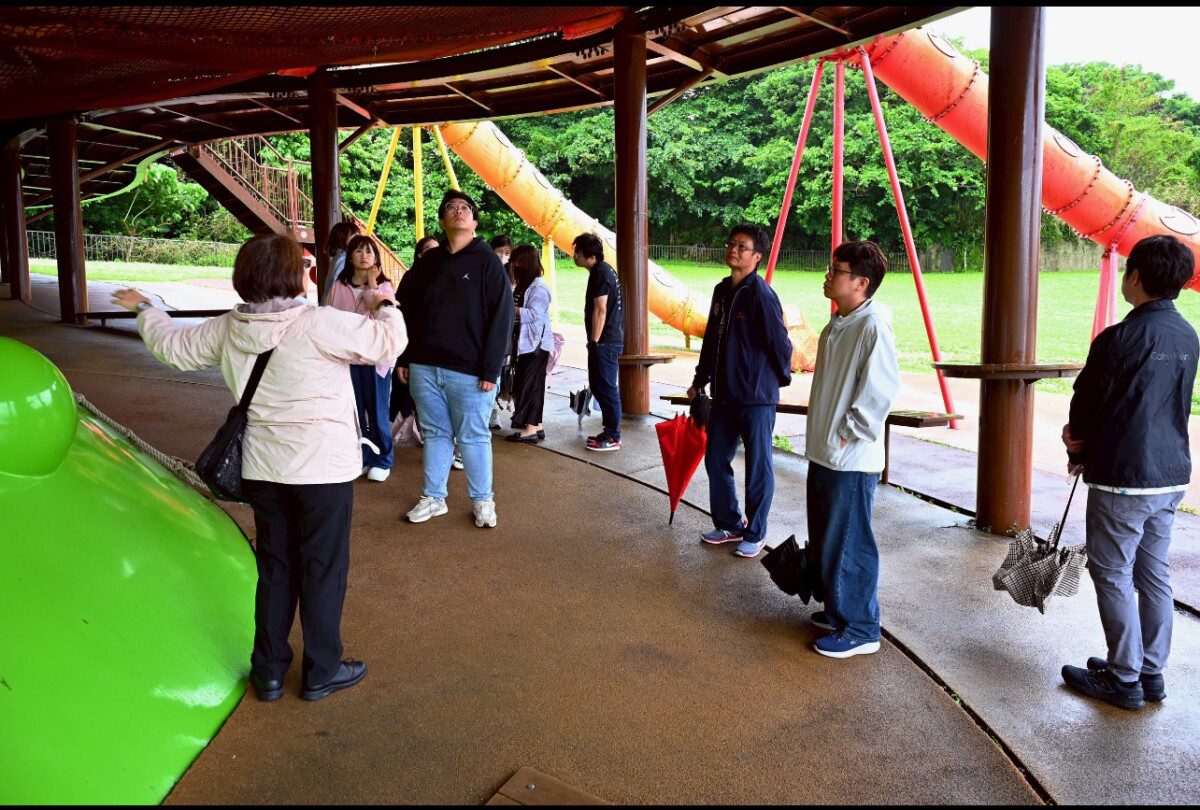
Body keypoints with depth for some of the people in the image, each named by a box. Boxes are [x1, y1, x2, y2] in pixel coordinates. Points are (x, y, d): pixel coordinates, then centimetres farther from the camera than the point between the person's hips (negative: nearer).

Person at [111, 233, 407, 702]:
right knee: (324, 567, 8)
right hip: (322, 468, -6)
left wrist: (145, 310, 35)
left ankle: (269, 671, 28)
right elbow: (388, 341, -17)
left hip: (262, 468, 6)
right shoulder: (318, 324, -19)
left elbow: (174, 347, 15)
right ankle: (321, 672, 20)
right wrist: (386, 306, 5)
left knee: (274, 565, 18)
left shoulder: (227, 329, 0)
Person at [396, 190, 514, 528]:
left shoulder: (487, 261, -2)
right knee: (435, 434, 12)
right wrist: (404, 359, 8)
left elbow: (501, 318, -7)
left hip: (468, 371, -4)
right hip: (424, 368, 4)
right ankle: (433, 498, 24)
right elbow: (406, 310, 15)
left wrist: (490, 370, -12)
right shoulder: (428, 262, 11)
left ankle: (483, 500, 18)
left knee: (473, 437, 3)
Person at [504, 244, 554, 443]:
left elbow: (534, 314, -22)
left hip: (536, 344, -10)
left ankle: (531, 429, -3)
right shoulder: (524, 285, 16)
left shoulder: (538, 287, -14)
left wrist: (508, 307, -19)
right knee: (533, 385, 11)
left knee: (530, 385, -7)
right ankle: (537, 426, 17)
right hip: (527, 343, 10)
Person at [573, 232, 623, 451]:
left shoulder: (601, 273, -15)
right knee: (597, 385, 16)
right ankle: (610, 432, 24)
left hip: (605, 341, -11)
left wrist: (594, 341, -18)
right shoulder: (601, 271, 17)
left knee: (606, 388, -6)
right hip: (607, 340, 11)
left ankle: (612, 437, 0)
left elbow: (600, 310, -19)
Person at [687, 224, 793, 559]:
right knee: (715, 460, 15)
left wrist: (781, 379, 2)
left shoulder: (761, 295, -16)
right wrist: (700, 380, 20)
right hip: (724, 396, 8)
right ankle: (729, 525, 32)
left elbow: (780, 344, -12)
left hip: (757, 398, -8)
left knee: (758, 469, 5)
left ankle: (755, 534, 20)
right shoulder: (722, 290, 9)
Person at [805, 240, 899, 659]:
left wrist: (850, 432, -18)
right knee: (825, 539, 20)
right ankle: (838, 610, 35)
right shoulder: (838, 322, 12)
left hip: (851, 458, -10)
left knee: (847, 545, 0)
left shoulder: (872, 325, -18)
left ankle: (860, 629, 14)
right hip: (825, 452, 10)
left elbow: (882, 388, -25)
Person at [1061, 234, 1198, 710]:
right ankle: (1152, 673, 25)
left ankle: (1125, 679, 11)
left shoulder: (1118, 338, -19)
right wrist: (1087, 443, 15)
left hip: (1123, 478, -8)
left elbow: (1086, 405, -11)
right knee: (1154, 573, 15)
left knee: (1112, 573, 3)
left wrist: (1078, 448, 10)